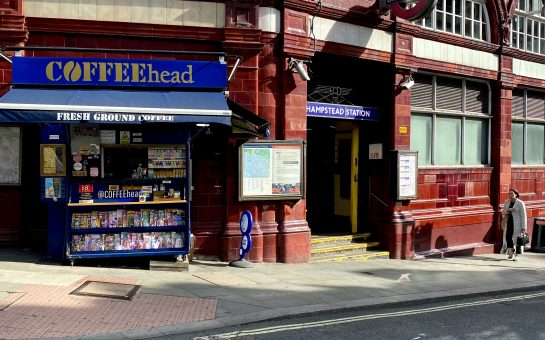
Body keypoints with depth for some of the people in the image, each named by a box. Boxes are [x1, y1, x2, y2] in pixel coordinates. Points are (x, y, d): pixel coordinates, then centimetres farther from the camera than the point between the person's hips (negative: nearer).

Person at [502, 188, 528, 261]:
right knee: (508, 237, -2)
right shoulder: (506, 202, 6)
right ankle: (511, 251, 23)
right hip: (509, 222, 4)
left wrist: (524, 227, -14)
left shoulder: (520, 203, -9)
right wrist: (508, 210, -15)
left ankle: (516, 255, 8)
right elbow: (504, 213, 8)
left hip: (517, 223, -4)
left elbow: (523, 215, -10)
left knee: (517, 238, -2)